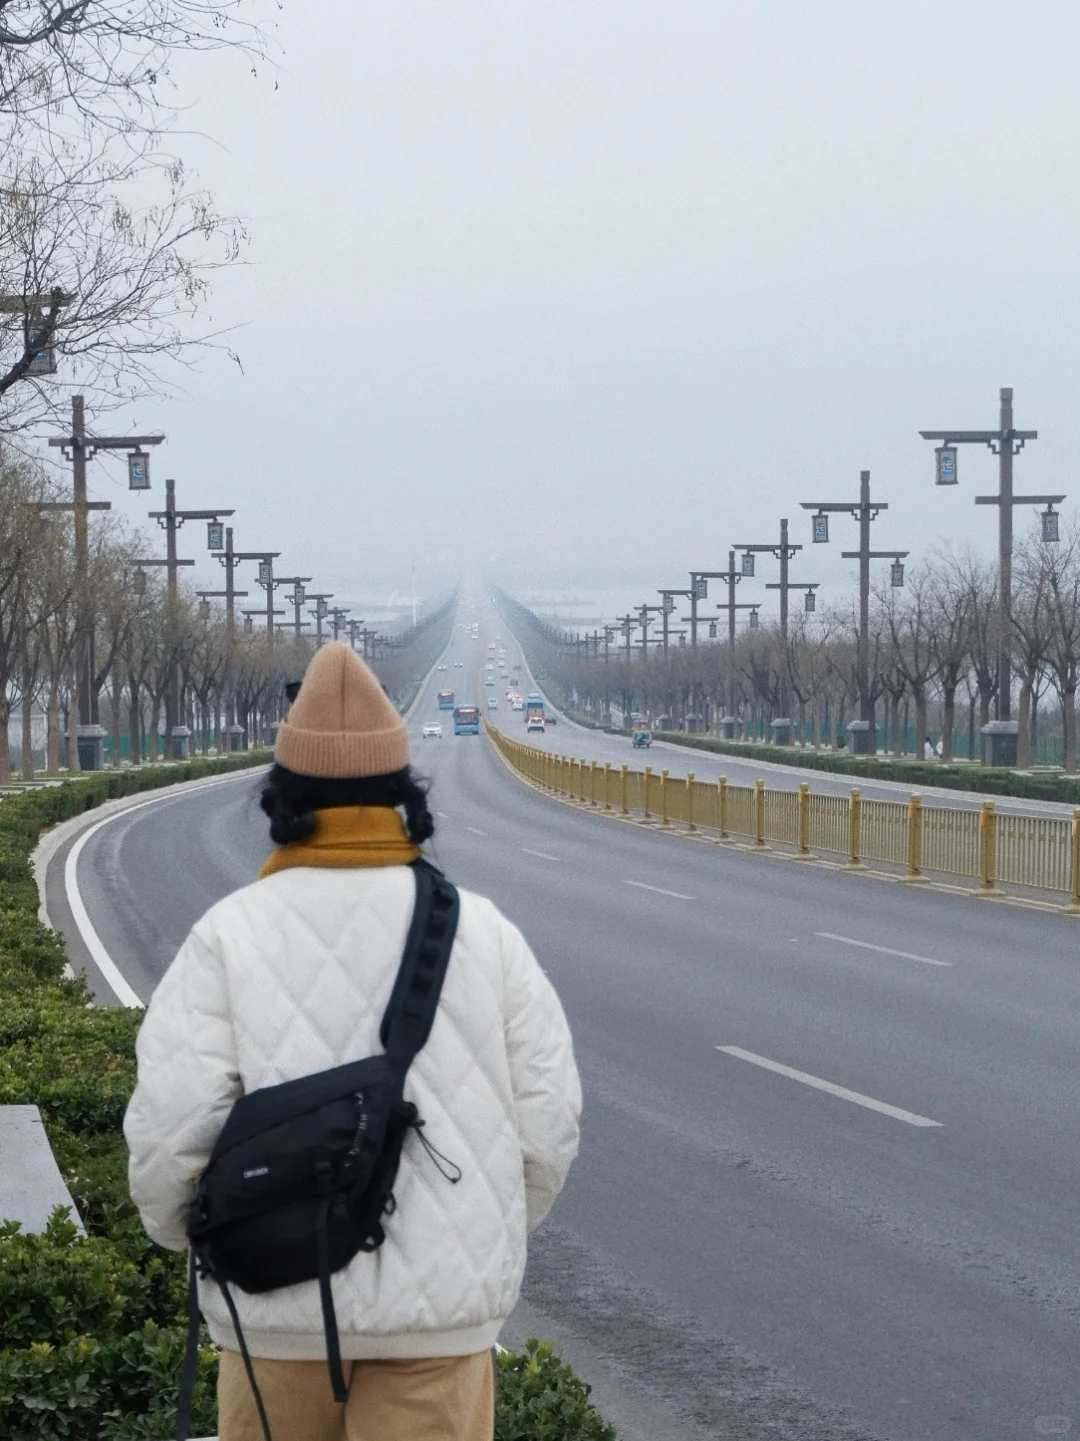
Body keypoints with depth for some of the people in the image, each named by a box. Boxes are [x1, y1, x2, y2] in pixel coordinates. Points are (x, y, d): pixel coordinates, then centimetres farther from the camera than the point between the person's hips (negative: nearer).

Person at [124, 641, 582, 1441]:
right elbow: (546, 1120, 1)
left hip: (282, 1294, 0)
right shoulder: (484, 934, 0)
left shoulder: (231, 935, -6)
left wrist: (177, 1223, 10)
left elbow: (170, 1122, -11)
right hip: (441, 1301, 0)